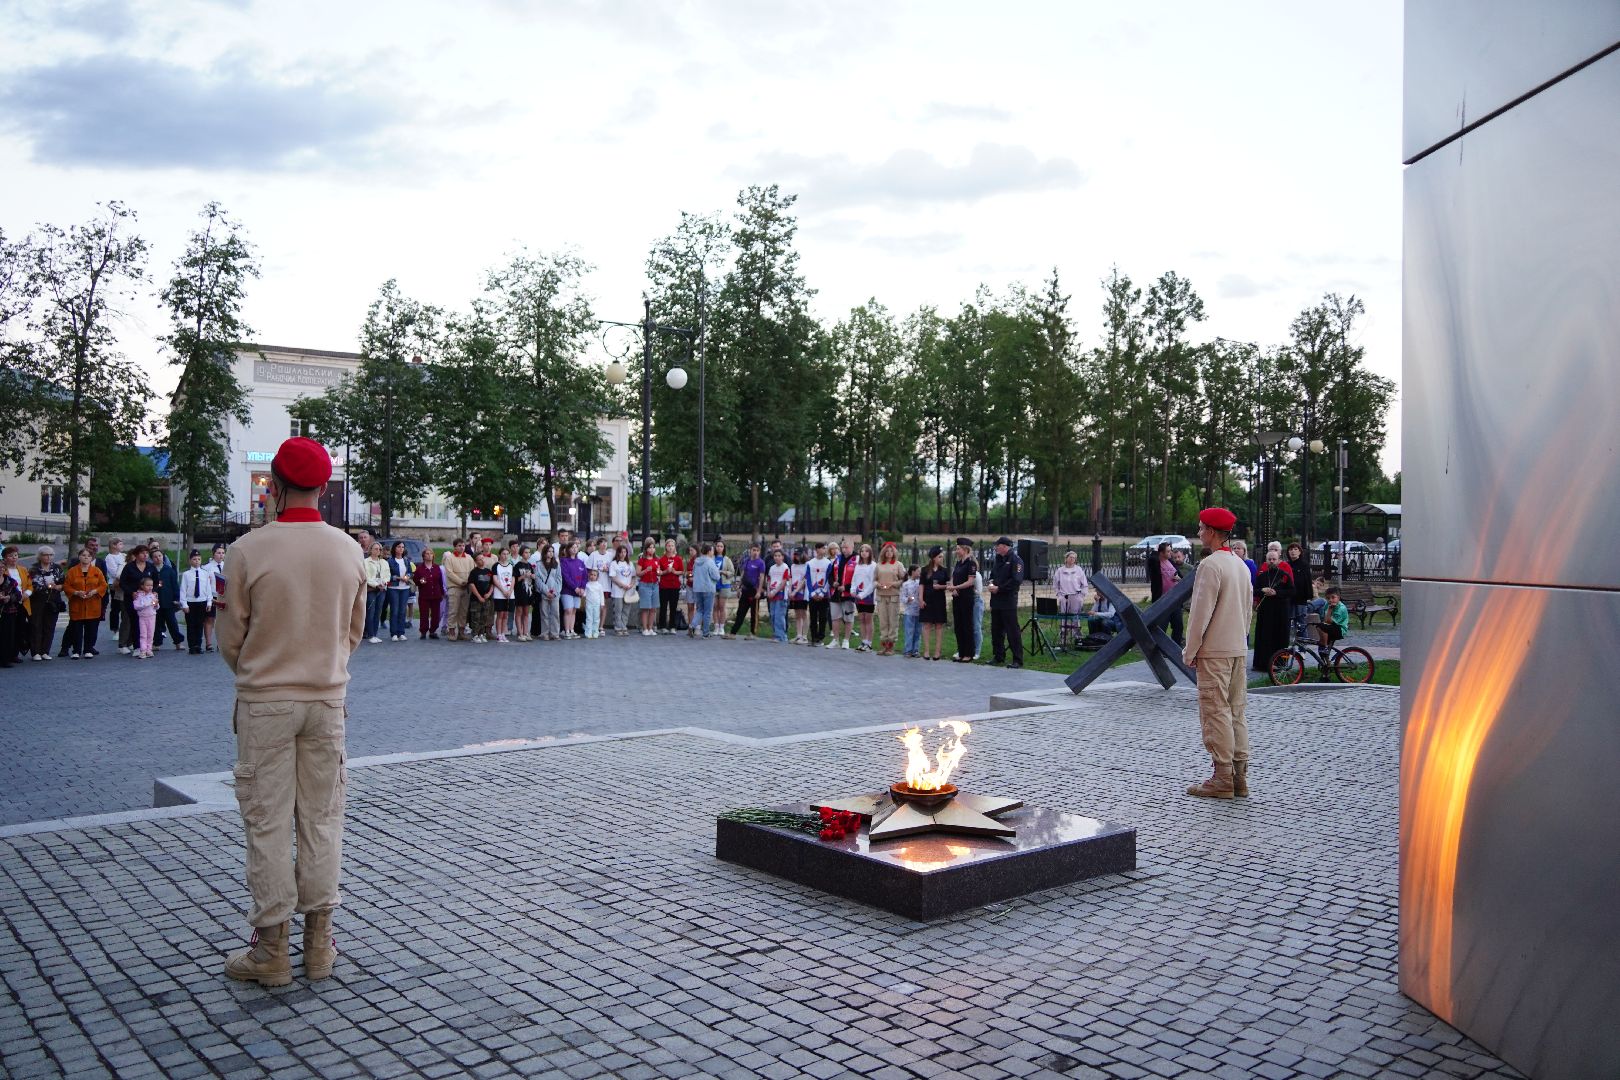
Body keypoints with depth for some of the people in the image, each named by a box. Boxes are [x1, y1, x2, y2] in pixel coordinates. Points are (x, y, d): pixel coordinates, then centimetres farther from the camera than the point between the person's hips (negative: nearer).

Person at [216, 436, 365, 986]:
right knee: (322, 818, 11)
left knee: (268, 822, 5)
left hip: (265, 701, -3)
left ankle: (270, 949, 13)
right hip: (328, 698, 3)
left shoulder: (248, 550, -14)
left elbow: (230, 636, -4)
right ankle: (319, 942, 19)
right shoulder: (348, 550, -3)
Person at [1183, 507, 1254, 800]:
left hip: (1214, 651, -9)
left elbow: (1201, 612, -16)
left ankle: (1222, 779, -3)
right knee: (1236, 712, 11)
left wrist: (1190, 651, -9)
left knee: (1215, 713, -4)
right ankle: (1239, 777, 14)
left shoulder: (1211, 565, -15)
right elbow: (1247, 610, 18)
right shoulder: (1241, 565, 13)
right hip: (1239, 649, 9)